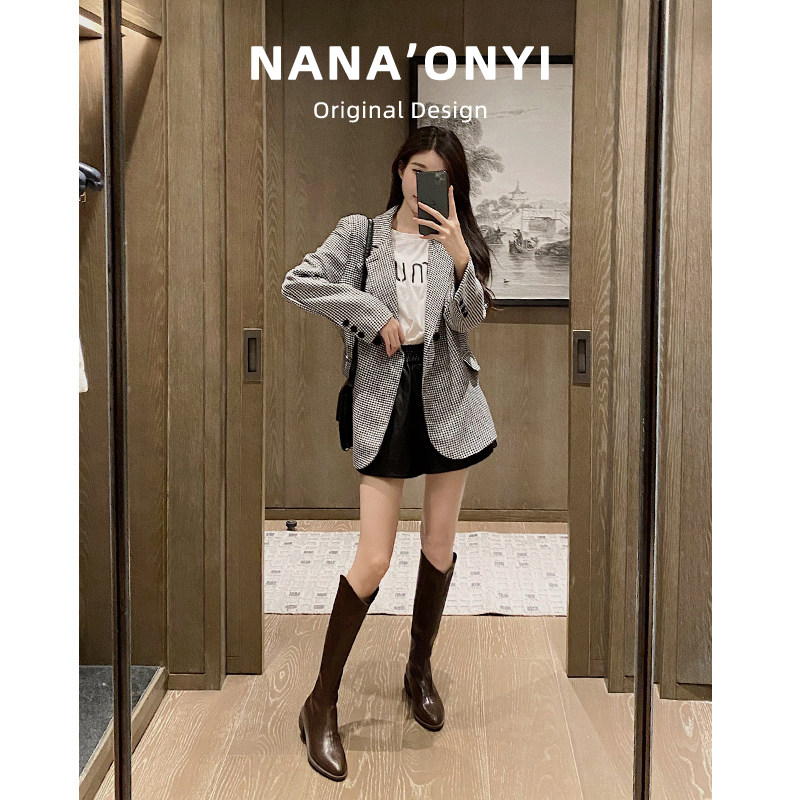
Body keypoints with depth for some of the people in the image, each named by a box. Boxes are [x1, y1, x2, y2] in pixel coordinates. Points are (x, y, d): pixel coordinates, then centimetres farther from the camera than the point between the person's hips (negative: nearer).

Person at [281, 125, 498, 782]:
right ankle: (322, 703, 6)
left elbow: (470, 319, -6)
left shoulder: (457, 241, 8)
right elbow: (297, 283, -7)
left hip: (448, 395, 3)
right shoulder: (360, 233, 3)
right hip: (386, 394, -3)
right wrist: (374, 313, -12)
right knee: (374, 561, -7)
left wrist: (458, 255, -22)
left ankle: (420, 671, 31)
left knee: (440, 547, 11)